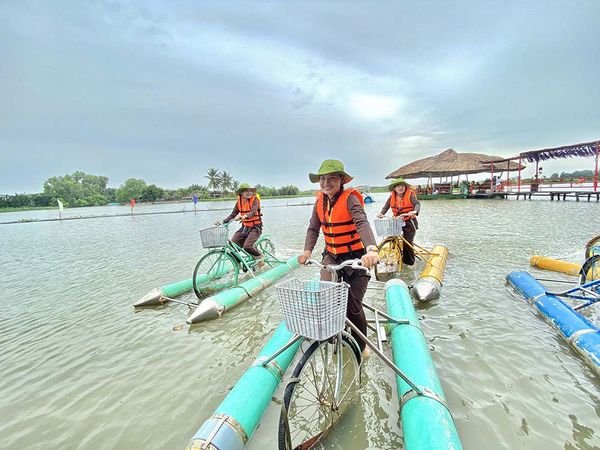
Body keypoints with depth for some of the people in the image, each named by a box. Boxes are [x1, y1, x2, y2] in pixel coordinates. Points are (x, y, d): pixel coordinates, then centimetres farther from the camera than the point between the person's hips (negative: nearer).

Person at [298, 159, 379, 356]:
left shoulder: (350, 198, -17)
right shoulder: (320, 200, 0)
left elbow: (362, 223, -32)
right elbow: (313, 228, 6)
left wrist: (371, 249, -48)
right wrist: (307, 251, -8)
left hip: (355, 257, -4)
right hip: (331, 256, 4)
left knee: (353, 306, 1)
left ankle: (361, 346, 30)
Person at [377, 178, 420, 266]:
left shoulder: (410, 195, -11)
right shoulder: (392, 197, 1)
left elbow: (417, 204, -24)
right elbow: (386, 206, 2)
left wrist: (415, 211, -45)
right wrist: (381, 213, -17)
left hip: (409, 222, -4)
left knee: (407, 242, -4)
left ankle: (408, 261, 13)